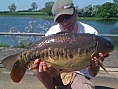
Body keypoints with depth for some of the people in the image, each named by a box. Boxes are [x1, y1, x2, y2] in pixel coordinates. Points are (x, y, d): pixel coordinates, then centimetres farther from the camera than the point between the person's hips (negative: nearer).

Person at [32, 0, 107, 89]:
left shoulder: (90, 34, -18)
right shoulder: (52, 34, -15)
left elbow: (93, 74, -17)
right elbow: (56, 73, -19)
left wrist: (94, 66, -39)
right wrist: (52, 70, -42)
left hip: (79, 75, -1)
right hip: (59, 72, 2)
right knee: (36, 63, -25)